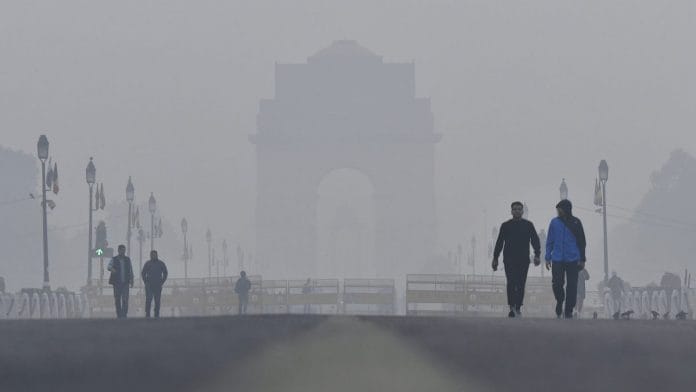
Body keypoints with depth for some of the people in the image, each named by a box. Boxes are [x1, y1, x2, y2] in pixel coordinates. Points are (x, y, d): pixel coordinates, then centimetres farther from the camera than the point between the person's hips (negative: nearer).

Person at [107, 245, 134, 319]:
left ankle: (124, 314, -15)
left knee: (125, 298, -12)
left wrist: (131, 281, 10)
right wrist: (111, 269, -35)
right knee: (117, 299, 3)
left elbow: (131, 270, 14)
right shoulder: (113, 259, 3)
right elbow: (108, 266, -12)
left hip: (125, 282, 0)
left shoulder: (128, 259, 10)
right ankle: (119, 315, 11)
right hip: (117, 282, 0)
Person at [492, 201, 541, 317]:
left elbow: (535, 240, 5)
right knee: (511, 283, -14)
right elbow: (499, 243, 13)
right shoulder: (505, 226, 10)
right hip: (509, 260, -1)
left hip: (523, 260, 1)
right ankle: (512, 308, -20)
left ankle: (518, 308, 11)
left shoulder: (528, 225, 9)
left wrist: (537, 255, -9)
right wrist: (495, 259, 9)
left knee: (521, 285, 2)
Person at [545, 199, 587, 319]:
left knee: (572, 286, 0)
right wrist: (548, 257, 3)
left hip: (573, 260, -1)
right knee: (557, 284, -4)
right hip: (557, 260, 1)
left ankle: (568, 310, 8)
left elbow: (581, 242, 6)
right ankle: (560, 301, 23)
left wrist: (582, 259, 3)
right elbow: (550, 241, 8)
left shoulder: (576, 223, 1)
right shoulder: (554, 222, 4)